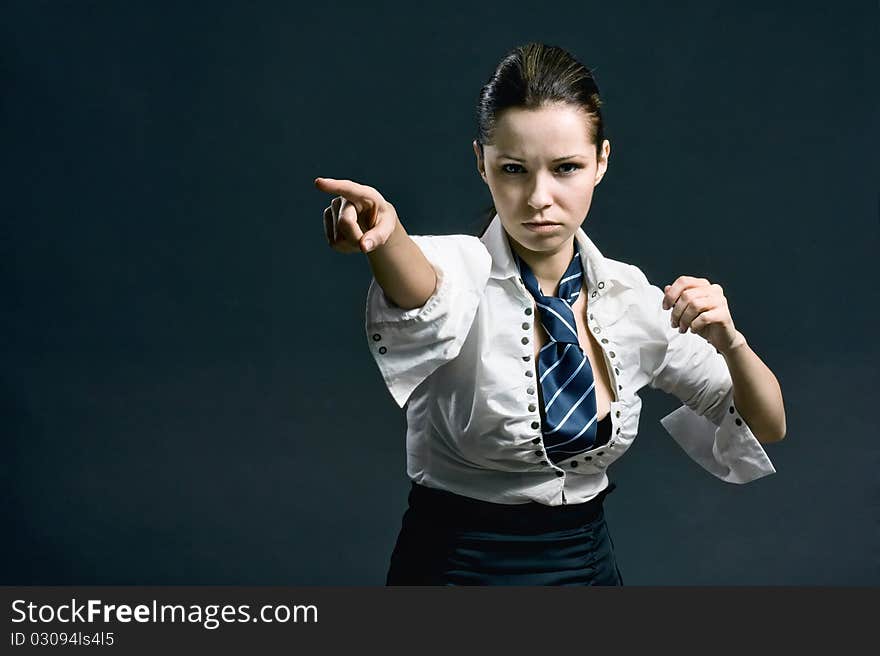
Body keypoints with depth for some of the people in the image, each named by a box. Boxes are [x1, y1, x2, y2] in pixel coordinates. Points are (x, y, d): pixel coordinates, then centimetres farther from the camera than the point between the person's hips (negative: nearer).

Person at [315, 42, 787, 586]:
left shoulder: (633, 297, -6)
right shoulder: (461, 270, -17)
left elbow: (767, 426, -3)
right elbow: (424, 294, -42)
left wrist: (727, 339, -23)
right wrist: (385, 231, -64)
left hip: (589, 563, 4)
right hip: (457, 566, -4)